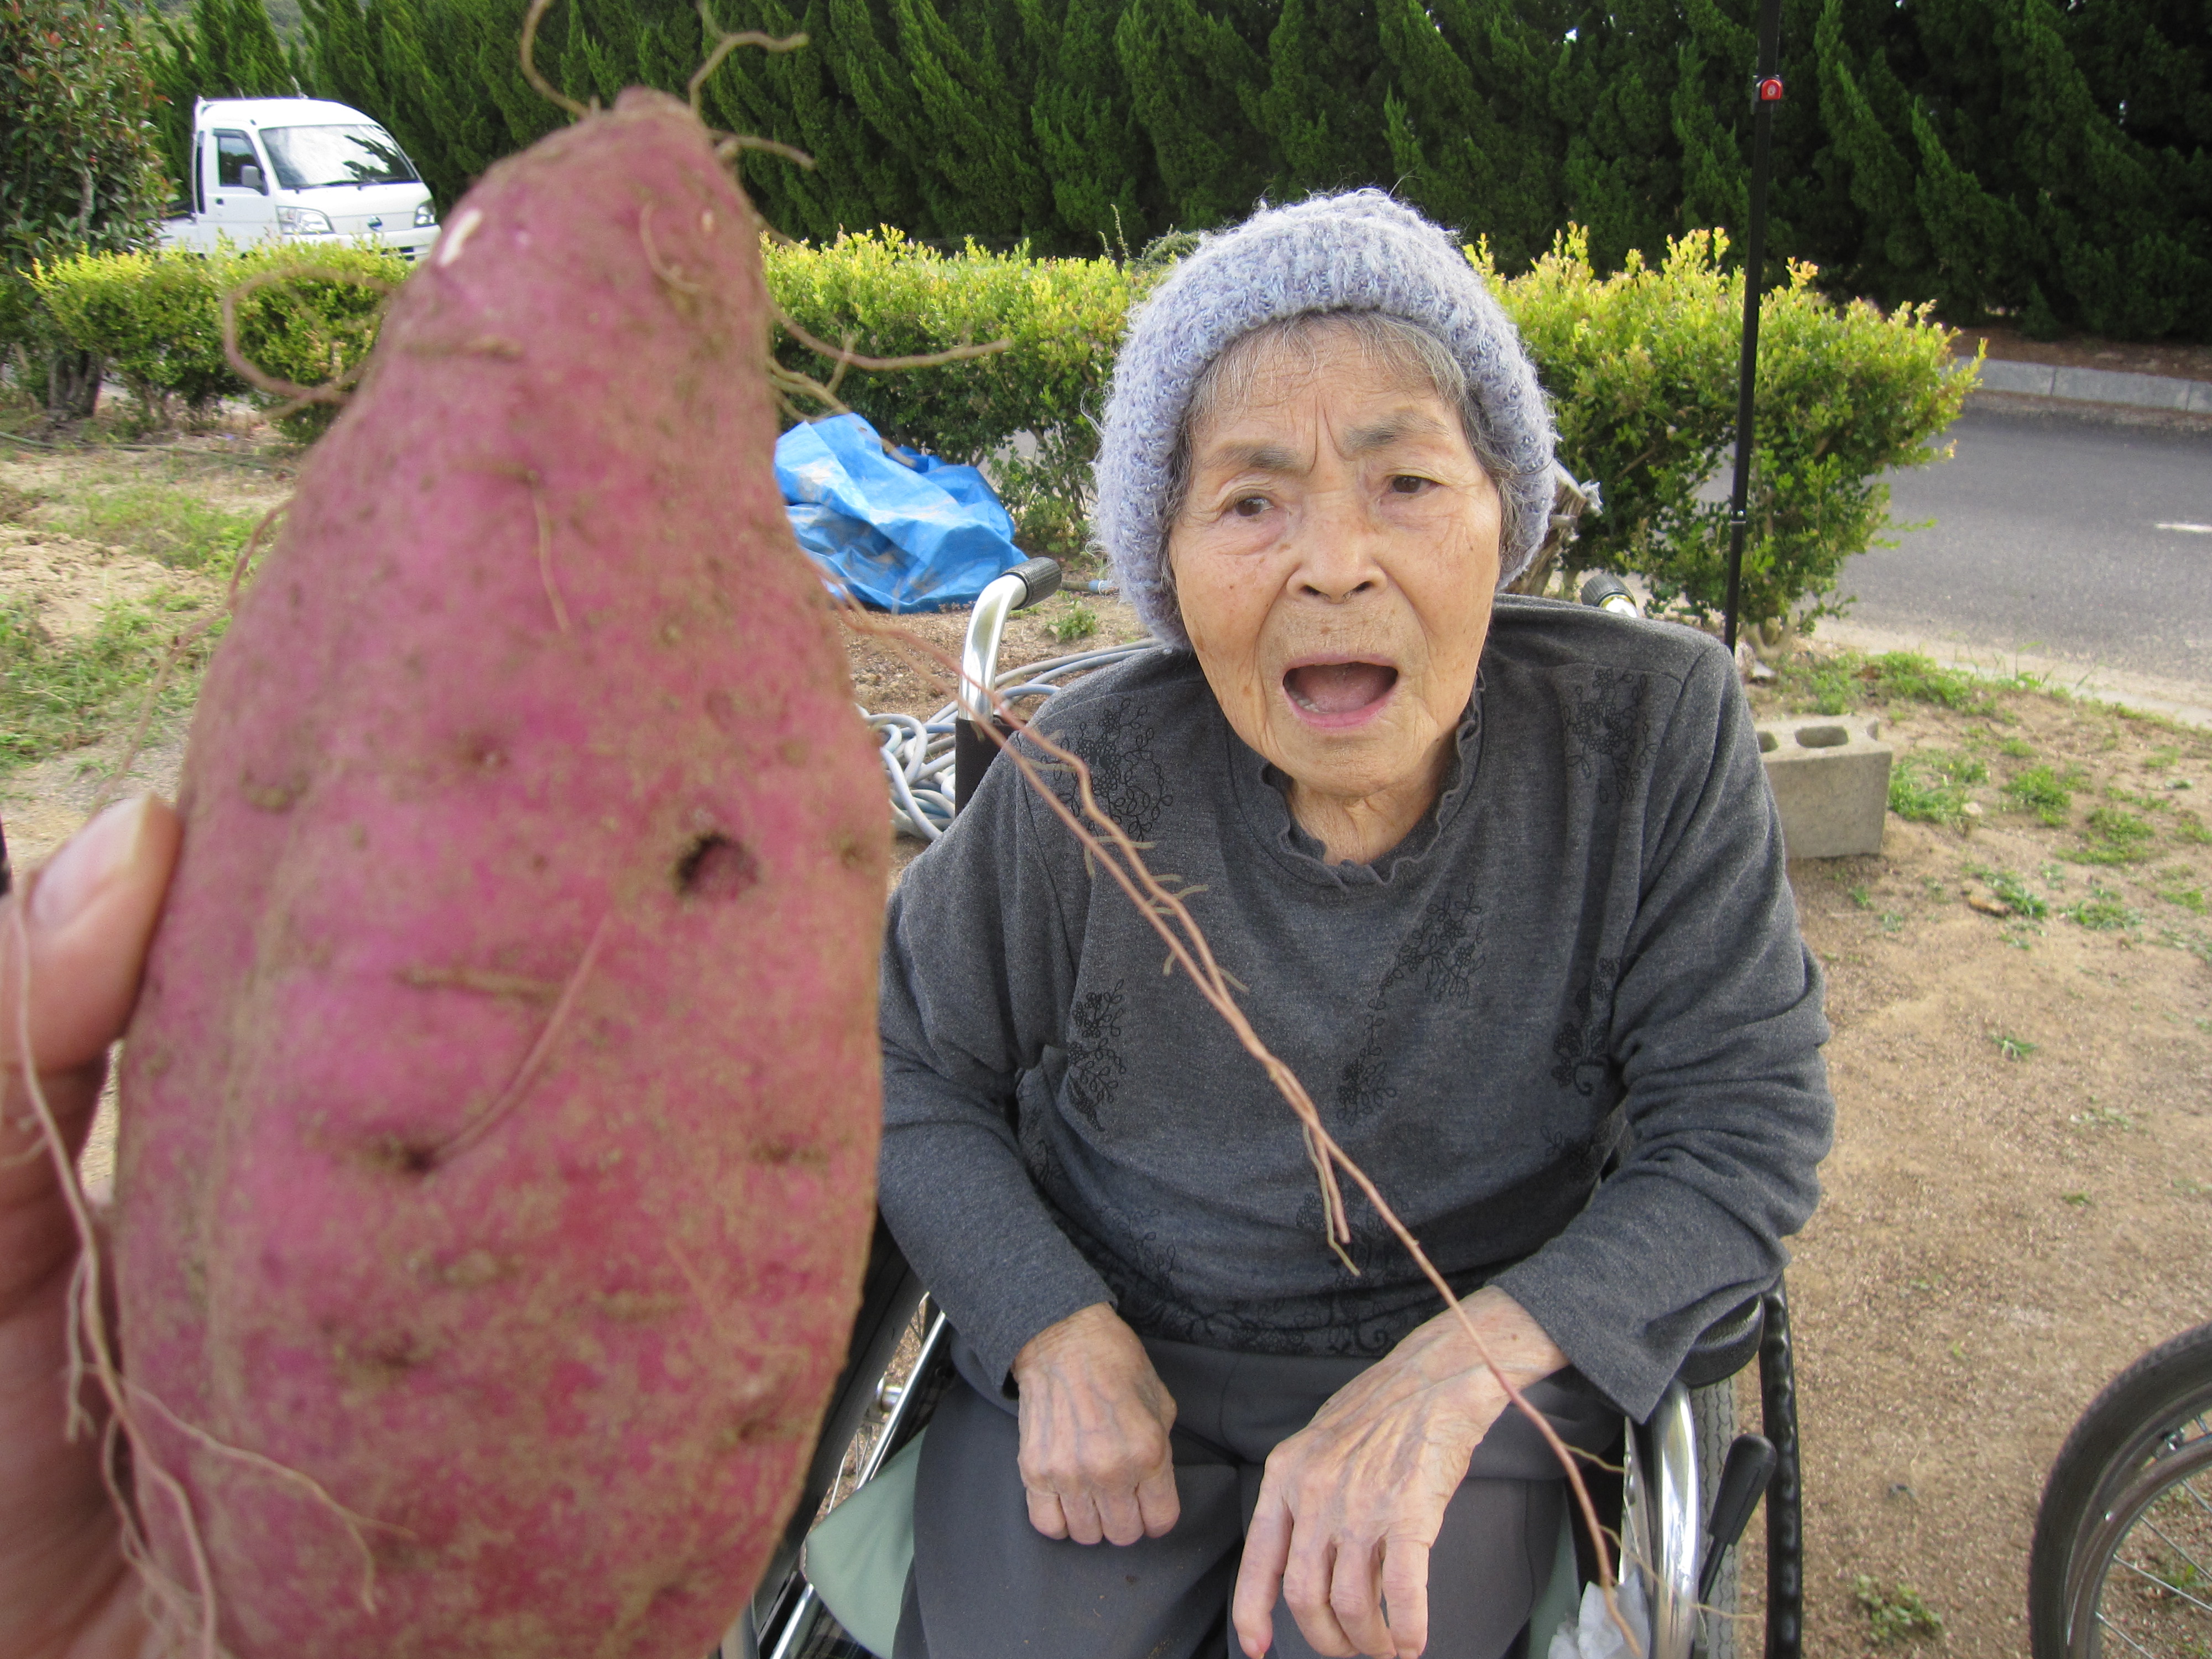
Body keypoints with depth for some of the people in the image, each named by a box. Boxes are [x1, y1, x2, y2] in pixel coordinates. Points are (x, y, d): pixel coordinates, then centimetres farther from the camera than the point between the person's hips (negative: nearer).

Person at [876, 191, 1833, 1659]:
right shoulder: (1088, 782, -14)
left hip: (1457, 1383, 0)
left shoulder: (1653, 730, -14)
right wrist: (1058, 1330, -15)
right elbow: (908, 1070, 0)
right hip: (1098, 1354, 1)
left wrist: (1455, 1369, -26)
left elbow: (1745, 1128, -12)